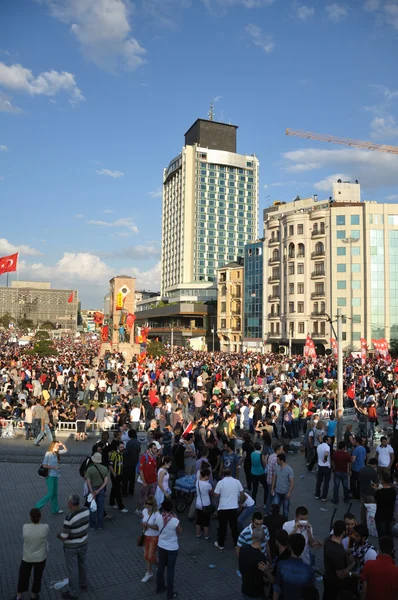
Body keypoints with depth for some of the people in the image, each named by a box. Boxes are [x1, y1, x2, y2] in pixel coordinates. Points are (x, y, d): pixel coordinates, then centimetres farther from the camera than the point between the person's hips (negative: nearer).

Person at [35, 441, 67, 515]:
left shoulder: (56, 453, 3)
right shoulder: (48, 454, -17)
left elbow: (66, 450, 14)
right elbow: (44, 465, -21)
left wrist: (62, 444, -2)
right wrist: (54, 467, -18)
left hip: (55, 475, 8)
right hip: (50, 476, -8)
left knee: (55, 493, 16)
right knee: (50, 494, -4)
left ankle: (55, 509, 27)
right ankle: (37, 507, 10)